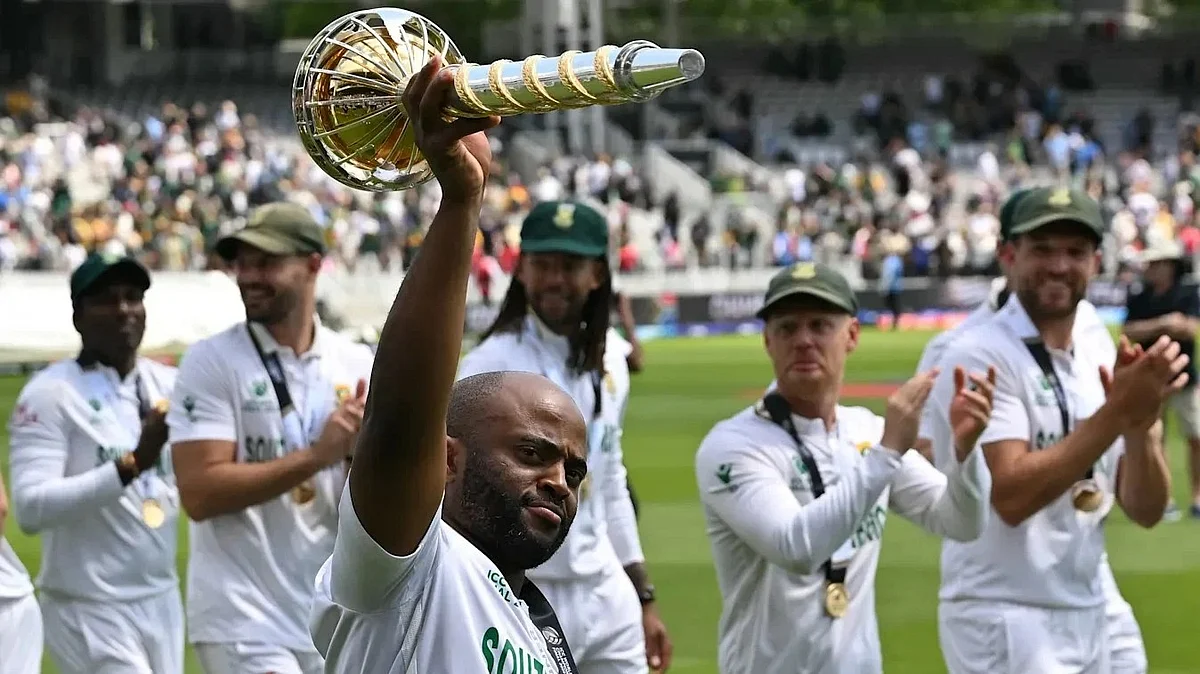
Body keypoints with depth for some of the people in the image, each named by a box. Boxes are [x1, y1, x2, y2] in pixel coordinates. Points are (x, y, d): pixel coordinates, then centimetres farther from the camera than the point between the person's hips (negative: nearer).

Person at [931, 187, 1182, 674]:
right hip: (1006, 622, -7)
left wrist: (1140, 423, -14)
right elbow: (1011, 497, -23)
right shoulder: (980, 357, -11)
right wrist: (1117, 412, -23)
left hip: (1092, 617, 7)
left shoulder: (1102, 359, 8)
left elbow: (1146, 511, 4)